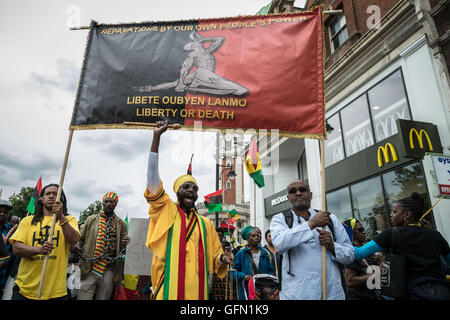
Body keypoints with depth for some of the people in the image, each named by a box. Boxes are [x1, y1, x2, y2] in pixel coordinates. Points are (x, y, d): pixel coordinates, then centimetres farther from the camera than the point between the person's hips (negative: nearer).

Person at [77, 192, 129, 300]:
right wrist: (78, 250, -7)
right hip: (89, 268, -1)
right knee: (84, 296, -2)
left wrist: (124, 244, -9)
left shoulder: (121, 224, 8)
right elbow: (81, 239, 12)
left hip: (109, 270, 1)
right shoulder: (91, 219, 8)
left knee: (104, 297, 10)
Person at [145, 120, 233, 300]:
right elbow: (152, 177, -9)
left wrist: (223, 258, -9)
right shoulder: (166, 211, 2)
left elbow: (214, 257, 15)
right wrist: (156, 137, -15)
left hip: (197, 291, 3)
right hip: (169, 291, -3)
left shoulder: (205, 223, 10)